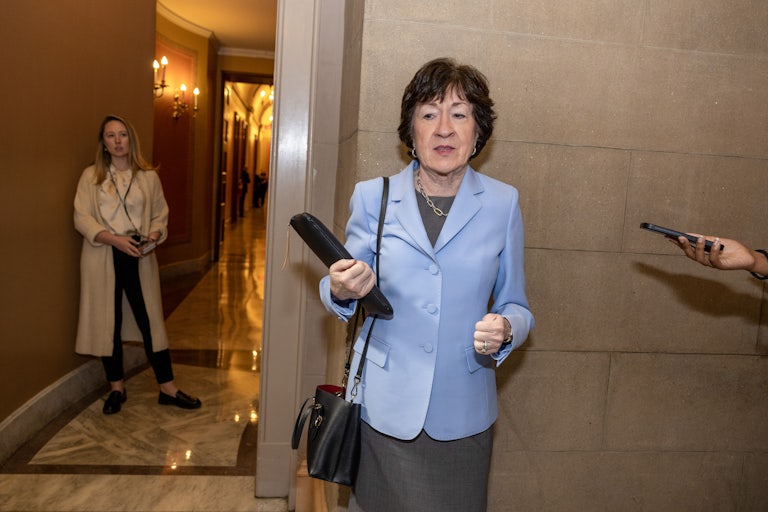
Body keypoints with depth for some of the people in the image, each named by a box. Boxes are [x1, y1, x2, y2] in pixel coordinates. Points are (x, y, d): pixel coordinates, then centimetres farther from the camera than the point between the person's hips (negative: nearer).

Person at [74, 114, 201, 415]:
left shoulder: (148, 177, 6)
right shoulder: (91, 176, 2)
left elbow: (160, 214, 10)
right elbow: (82, 218, -4)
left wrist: (154, 234, -12)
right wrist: (114, 239, -18)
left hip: (139, 257, 0)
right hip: (103, 258, 0)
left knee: (151, 320, 2)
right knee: (108, 322, 7)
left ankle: (167, 388, 11)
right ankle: (116, 388, 23)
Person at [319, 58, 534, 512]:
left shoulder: (502, 203, -2)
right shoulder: (373, 197, -2)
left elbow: (517, 307, 4)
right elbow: (347, 298, 7)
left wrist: (504, 331, -18)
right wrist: (341, 291, -16)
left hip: (462, 413, 0)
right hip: (383, 407, 0)